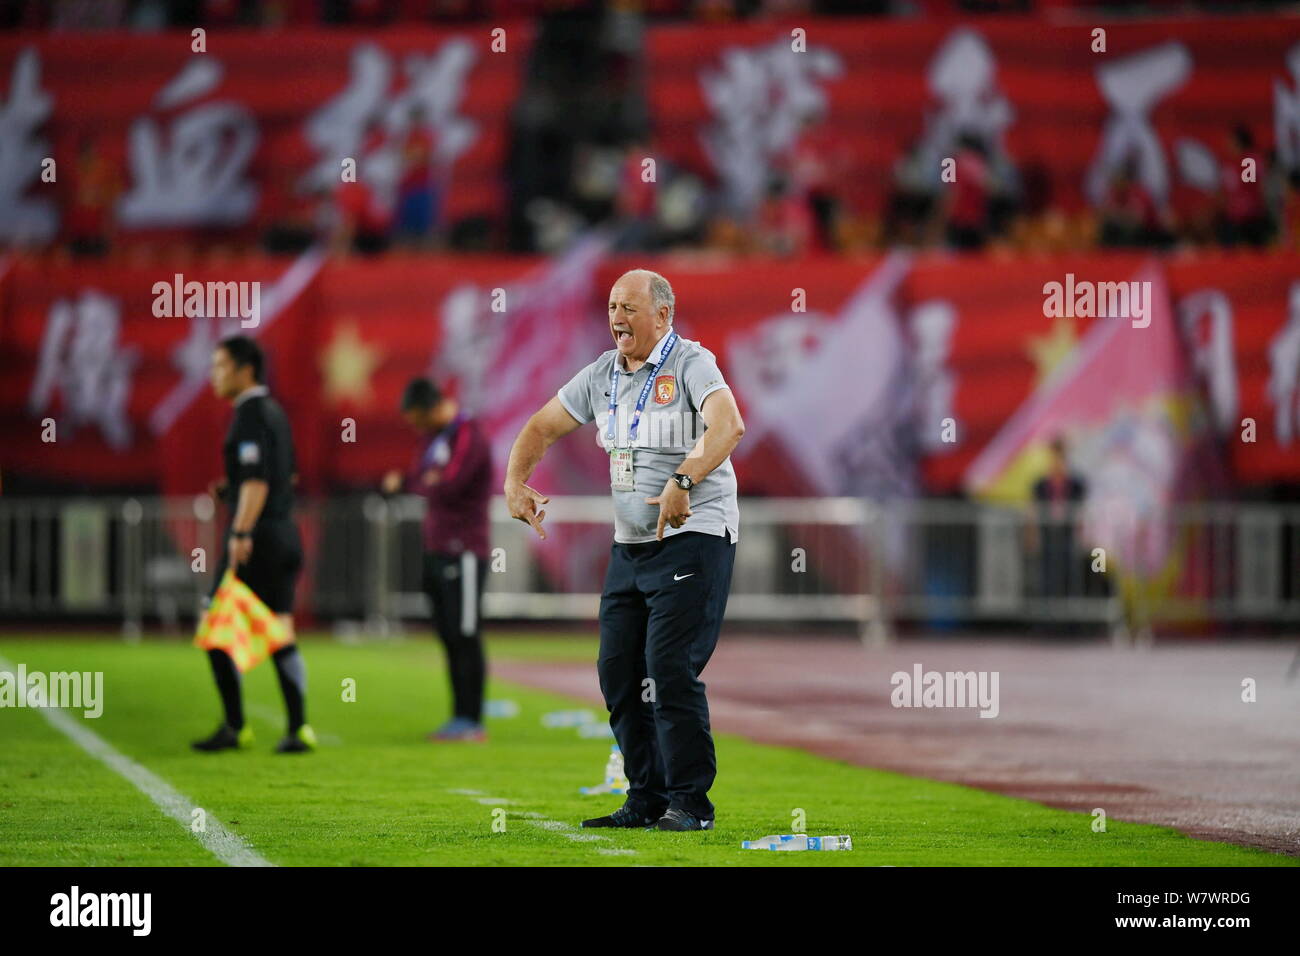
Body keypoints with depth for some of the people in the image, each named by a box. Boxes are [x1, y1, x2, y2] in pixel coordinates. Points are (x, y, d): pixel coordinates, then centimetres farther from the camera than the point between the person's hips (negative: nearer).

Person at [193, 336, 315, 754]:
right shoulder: (274, 412, 16)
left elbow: (256, 481, -22)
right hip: (284, 535, 9)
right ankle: (298, 729, -1)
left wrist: (241, 534, -28)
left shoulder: (251, 415, -12)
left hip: (256, 536, -9)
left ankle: (235, 727, -1)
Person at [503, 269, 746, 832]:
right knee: (618, 671, 6)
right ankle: (647, 801, 14)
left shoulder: (690, 364, -11)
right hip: (630, 545, 8)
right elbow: (543, 427, 20)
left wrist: (683, 483, -41)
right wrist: (515, 482, 3)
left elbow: (728, 426, -29)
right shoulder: (602, 375, 11)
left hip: (694, 536, -8)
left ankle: (690, 802, -7)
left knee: (670, 668, -15)